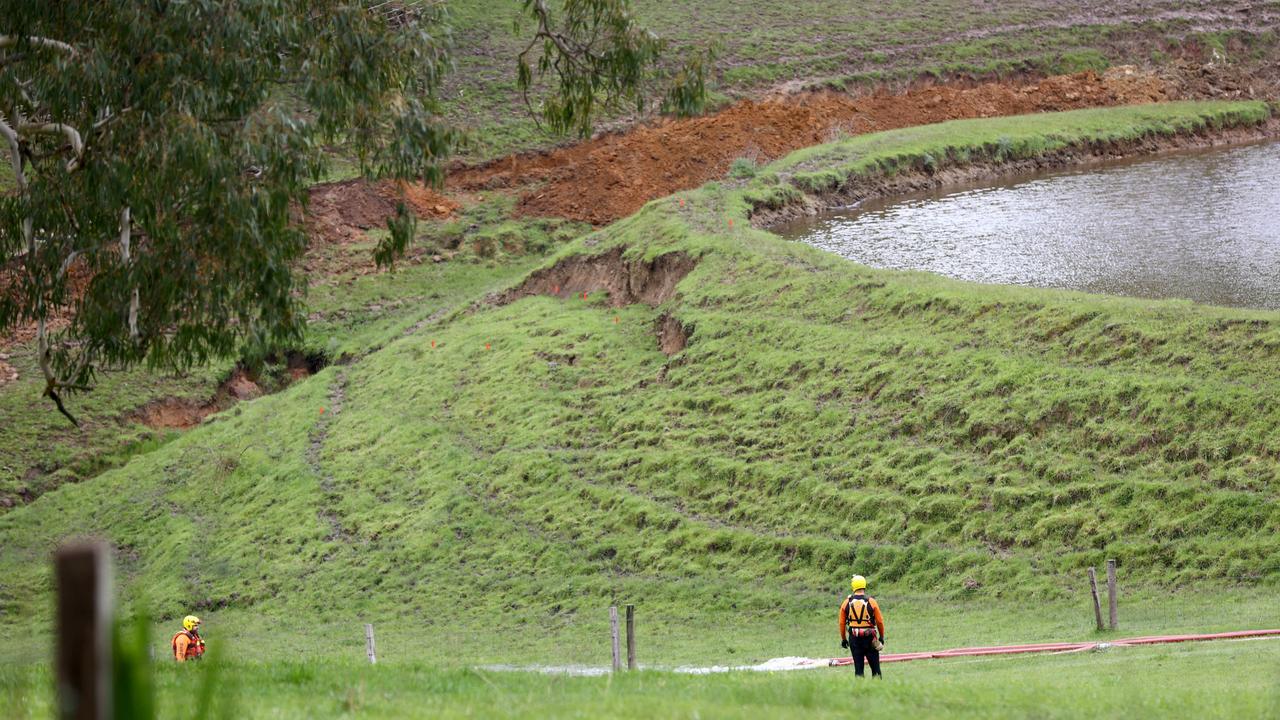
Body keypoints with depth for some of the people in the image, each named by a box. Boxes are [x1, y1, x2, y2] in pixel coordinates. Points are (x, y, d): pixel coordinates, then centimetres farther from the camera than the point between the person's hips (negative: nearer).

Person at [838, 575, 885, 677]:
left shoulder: (846, 603, -1)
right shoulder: (871, 602, -7)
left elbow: (842, 623, 3)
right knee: (875, 666, 5)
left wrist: (843, 639, 14)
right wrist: (881, 637, 11)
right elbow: (879, 621, -2)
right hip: (870, 638, -2)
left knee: (858, 667, 6)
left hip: (854, 638, 2)